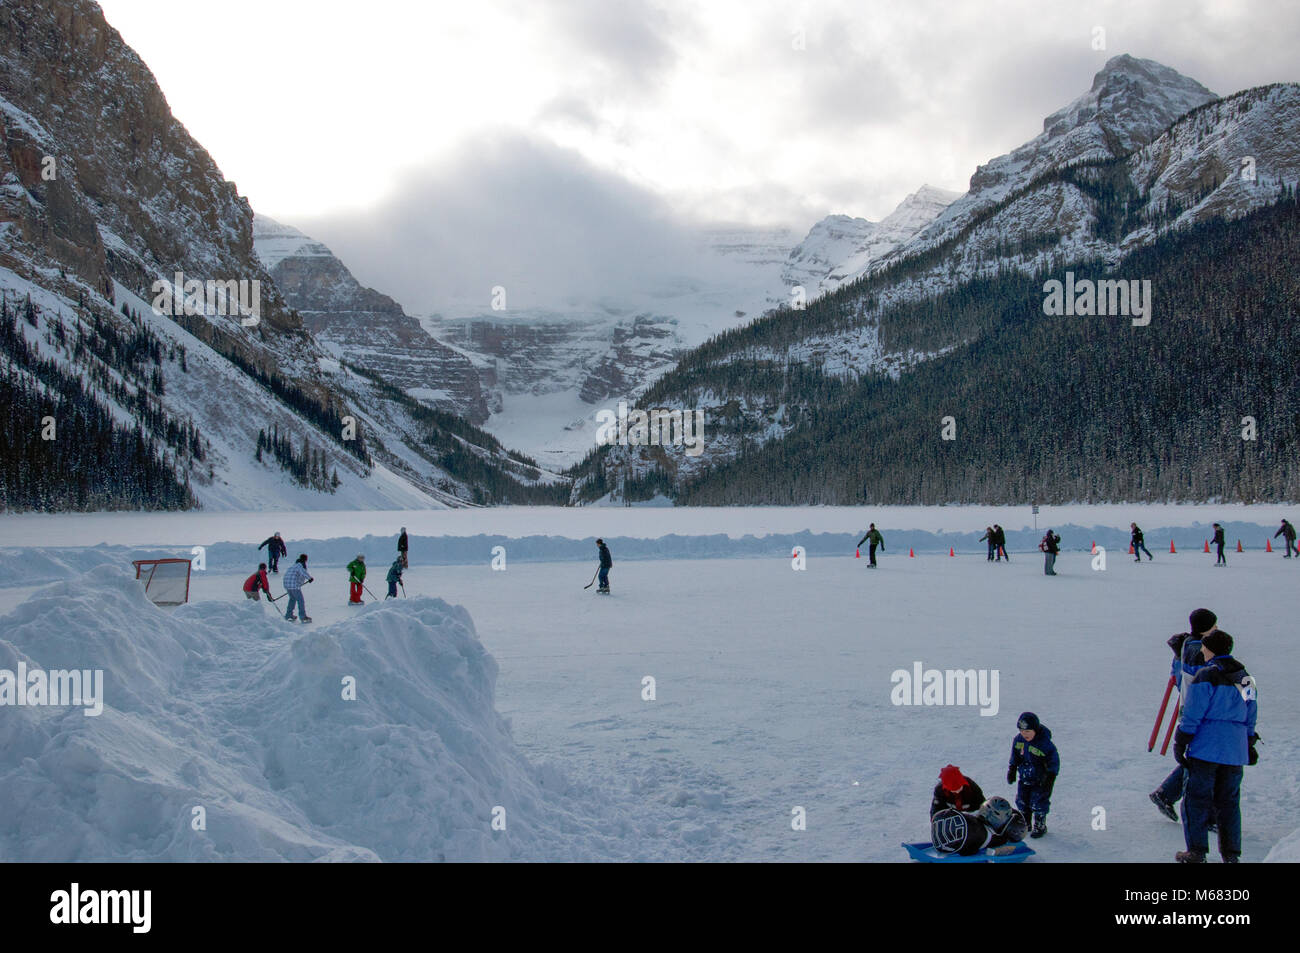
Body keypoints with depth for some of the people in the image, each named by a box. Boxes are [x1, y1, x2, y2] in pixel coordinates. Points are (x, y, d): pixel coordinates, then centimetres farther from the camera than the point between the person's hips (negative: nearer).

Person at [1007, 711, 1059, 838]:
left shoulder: (1045, 743, -24)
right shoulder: (1018, 740, -8)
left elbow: (1054, 763, -16)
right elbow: (1014, 758, 8)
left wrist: (1050, 780, -17)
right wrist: (1011, 771, 10)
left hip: (1040, 780, -5)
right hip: (1024, 778, 5)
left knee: (1039, 803, 0)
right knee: (1022, 800, 14)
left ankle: (1040, 826, 19)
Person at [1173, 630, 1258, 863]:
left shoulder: (1206, 676, -12)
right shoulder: (1245, 677, 11)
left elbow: (1192, 715, -13)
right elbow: (1250, 716, 18)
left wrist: (1180, 743, -7)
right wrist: (1249, 744, 27)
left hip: (1206, 747, -7)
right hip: (1235, 750, 7)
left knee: (1196, 800, 1)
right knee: (1229, 800, 14)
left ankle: (1197, 853, 0)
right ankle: (1231, 854, 14)